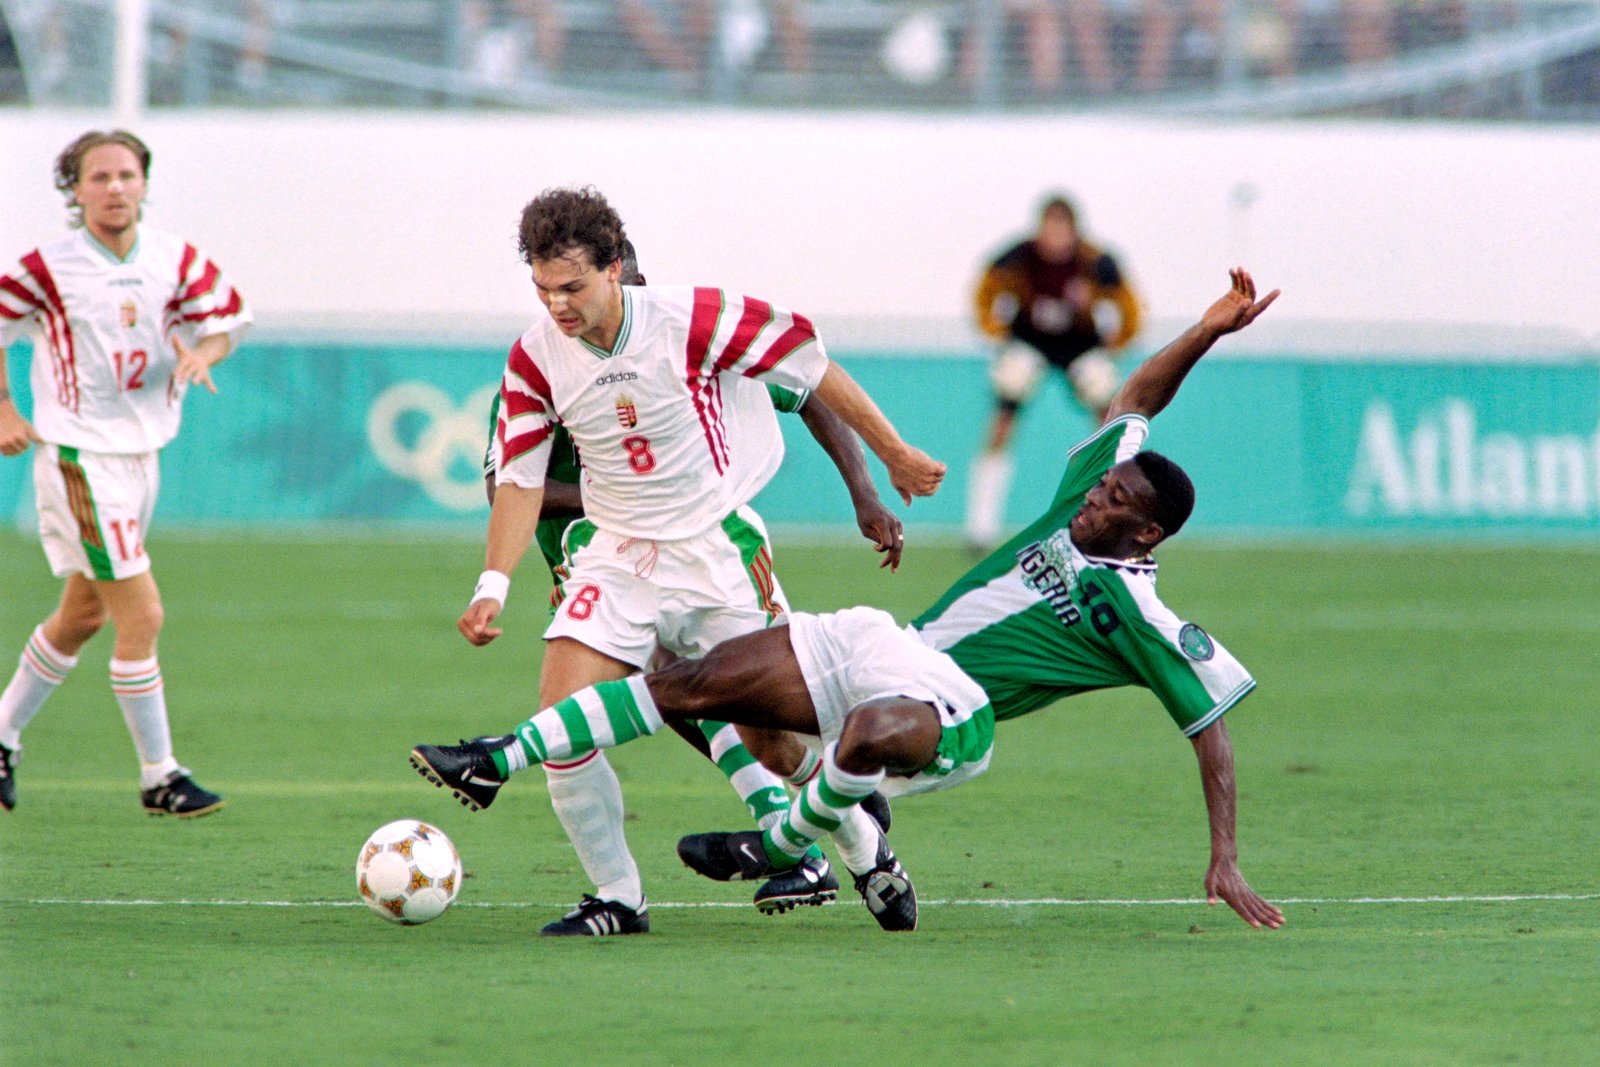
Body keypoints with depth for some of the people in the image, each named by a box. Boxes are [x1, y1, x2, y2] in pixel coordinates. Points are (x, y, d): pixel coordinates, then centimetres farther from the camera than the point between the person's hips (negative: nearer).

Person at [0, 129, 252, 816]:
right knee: (142, 616, -10)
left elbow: (228, 316, 11)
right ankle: (159, 778, -2)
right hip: (80, 457, -7)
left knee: (82, 616, 18)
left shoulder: (175, 260, 0)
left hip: (142, 453, 7)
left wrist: (203, 351, -11)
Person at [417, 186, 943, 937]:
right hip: (614, 557, 3)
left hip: (716, 550, -3)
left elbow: (811, 368, -6)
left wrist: (894, 454, 4)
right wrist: (494, 584, -12)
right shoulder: (535, 358, -6)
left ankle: (862, 847, 27)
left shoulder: (695, 321, -18)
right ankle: (619, 898, -1)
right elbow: (520, 479, 1)